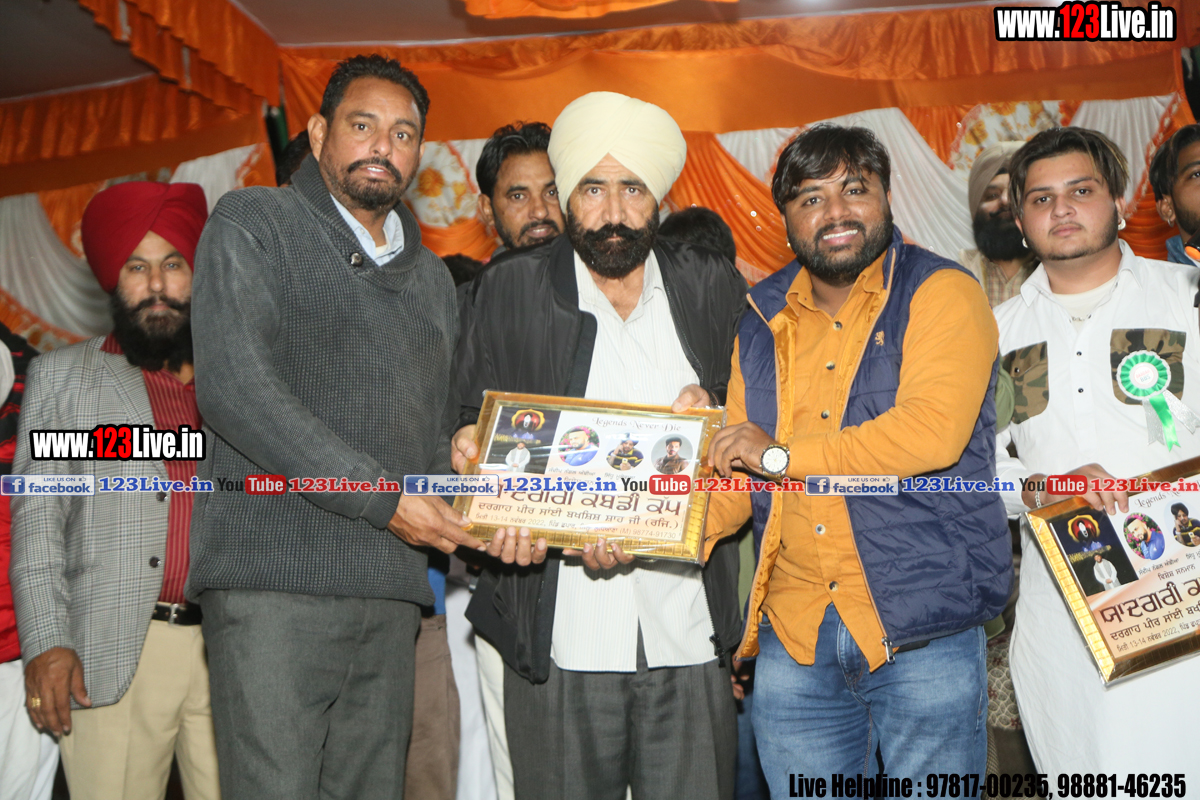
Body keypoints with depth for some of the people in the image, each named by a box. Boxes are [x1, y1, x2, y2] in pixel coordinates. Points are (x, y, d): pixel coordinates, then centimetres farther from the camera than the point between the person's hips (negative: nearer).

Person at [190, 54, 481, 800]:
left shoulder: (432, 279, 22)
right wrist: (384, 498, -13)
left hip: (391, 592, 5)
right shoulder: (254, 224, 3)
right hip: (276, 579, -5)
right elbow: (233, 385, -11)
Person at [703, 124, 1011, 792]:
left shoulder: (941, 293, -4)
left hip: (924, 634, -4)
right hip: (792, 635, 4)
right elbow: (738, 475, 13)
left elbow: (933, 431, -20)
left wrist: (783, 453, -11)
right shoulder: (762, 323, 11)